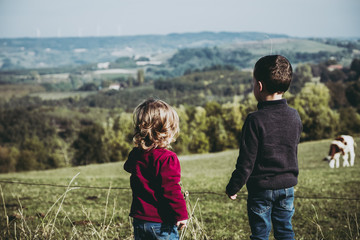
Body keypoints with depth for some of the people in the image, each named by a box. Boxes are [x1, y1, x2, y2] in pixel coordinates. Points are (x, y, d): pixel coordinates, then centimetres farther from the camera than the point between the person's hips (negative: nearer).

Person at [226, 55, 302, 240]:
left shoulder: (255, 120, -19)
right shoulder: (294, 116, -1)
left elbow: (246, 161, -15)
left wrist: (233, 187, -4)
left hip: (261, 187, -5)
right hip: (288, 186, 5)